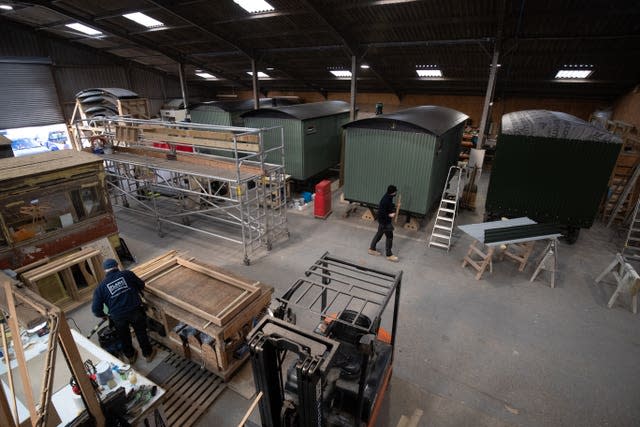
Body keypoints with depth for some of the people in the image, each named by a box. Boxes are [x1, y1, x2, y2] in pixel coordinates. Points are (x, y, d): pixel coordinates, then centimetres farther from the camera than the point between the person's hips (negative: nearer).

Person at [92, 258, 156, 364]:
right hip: (135, 311, -1)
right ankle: (148, 354, 37)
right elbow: (141, 285, 10)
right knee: (141, 333, 22)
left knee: (124, 337, 27)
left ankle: (130, 356, 47)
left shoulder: (101, 286, 4)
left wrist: (102, 315, 22)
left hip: (118, 317, 1)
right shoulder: (127, 274, 1)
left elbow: (96, 308, 2)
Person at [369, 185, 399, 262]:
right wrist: (389, 215, -22)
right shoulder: (385, 200, -30)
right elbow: (381, 213, -28)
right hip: (384, 221, -10)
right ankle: (389, 255, 17)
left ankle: (372, 249, 35)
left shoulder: (389, 197, -1)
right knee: (389, 237, 3)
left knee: (379, 234, 20)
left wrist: (393, 210, -1)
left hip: (386, 220, 10)